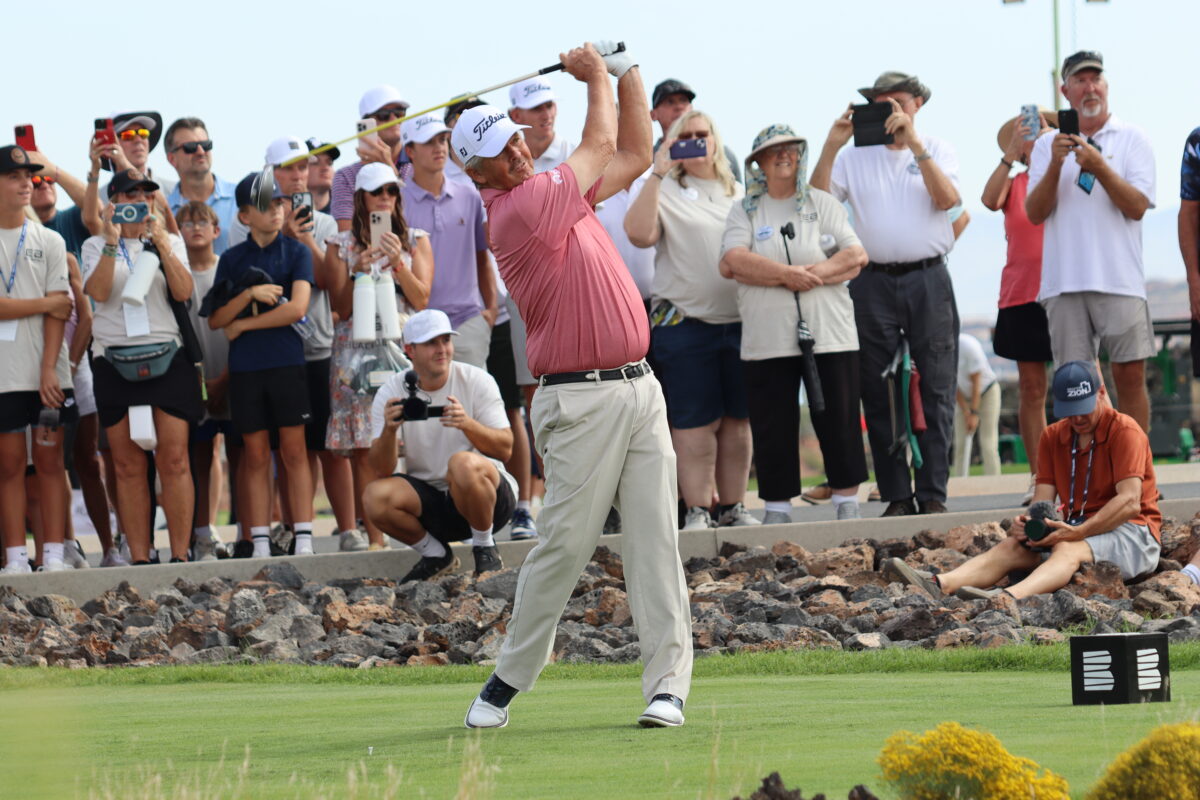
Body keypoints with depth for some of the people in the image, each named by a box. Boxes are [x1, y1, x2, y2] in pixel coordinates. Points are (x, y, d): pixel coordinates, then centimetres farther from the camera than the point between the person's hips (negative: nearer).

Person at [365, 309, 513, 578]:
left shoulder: (476, 381, -7)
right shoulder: (391, 393, -4)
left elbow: (505, 449, -14)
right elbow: (382, 470, -11)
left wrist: (468, 424, -32)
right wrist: (389, 430, -31)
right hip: (428, 500, 3)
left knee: (462, 463, -35)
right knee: (375, 496, -25)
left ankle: (485, 549, -10)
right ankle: (435, 555, 2)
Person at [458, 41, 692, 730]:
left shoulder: (558, 193, 14)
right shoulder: (519, 210, -12)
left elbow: (633, 156, 26)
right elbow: (601, 145, 1)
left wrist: (627, 72, 20)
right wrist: (596, 77, 17)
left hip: (640, 388, 8)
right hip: (583, 401, -8)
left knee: (655, 539, -1)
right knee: (564, 543, -6)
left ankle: (668, 684, -3)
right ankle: (509, 681, 7)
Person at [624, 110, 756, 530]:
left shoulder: (740, 195, 17)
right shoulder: (665, 192, 2)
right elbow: (638, 233, -17)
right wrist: (657, 174, -18)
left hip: (740, 320, 4)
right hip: (685, 323, -4)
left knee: (737, 418, 6)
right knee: (695, 423, -5)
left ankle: (734, 506, 12)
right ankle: (697, 511, -3)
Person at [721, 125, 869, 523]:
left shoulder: (823, 204, 11)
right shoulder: (745, 211, 10)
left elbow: (856, 255, 0)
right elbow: (731, 262, -7)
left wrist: (812, 275, -15)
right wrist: (788, 274, -15)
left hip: (829, 336, 0)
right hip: (767, 338, 0)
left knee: (839, 420, 0)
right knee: (772, 428, 0)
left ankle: (847, 503, 9)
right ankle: (777, 509, 8)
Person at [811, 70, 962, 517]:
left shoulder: (936, 151, 11)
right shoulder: (855, 156, 12)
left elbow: (947, 198, -8)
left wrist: (914, 143, -13)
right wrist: (832, 146, -8)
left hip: (928, 280, -1)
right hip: (873, 283, 1)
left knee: (934, 391, -4)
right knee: (880, 395, 0)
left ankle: (933, 494, -2)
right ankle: (896, 496, 4)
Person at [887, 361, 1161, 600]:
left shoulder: (1124, 431, -8)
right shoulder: (1053, 437, 12)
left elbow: (1129, 502, -19)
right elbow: (1042, 500, 3)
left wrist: (1078, 532, -32)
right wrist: (1026, 523, -22)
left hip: (1130, 533, -6)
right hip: (1077, 531, 6)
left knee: (1068, 550, -36)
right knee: (1011, 546, -18)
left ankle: (1008, 597, -66)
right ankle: (939, 585, -44)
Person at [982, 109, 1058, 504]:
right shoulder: (1013, 184, 9)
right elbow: (990, 200, -12)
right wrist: (1011, 156, -21)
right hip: (1022, 293, 1)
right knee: (1031, 386, 1)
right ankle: (1038, 477, 4)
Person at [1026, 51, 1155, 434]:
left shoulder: (1132, 139, 7)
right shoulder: (1048, 145, 13)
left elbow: (1137, 207, -5)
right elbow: (1035, 213, 3)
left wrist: (1099, 168, -17)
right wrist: (1055, 165, -11)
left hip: (1120, 280, -2)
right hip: (1065, 283, 2)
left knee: (1130, 374, -5)